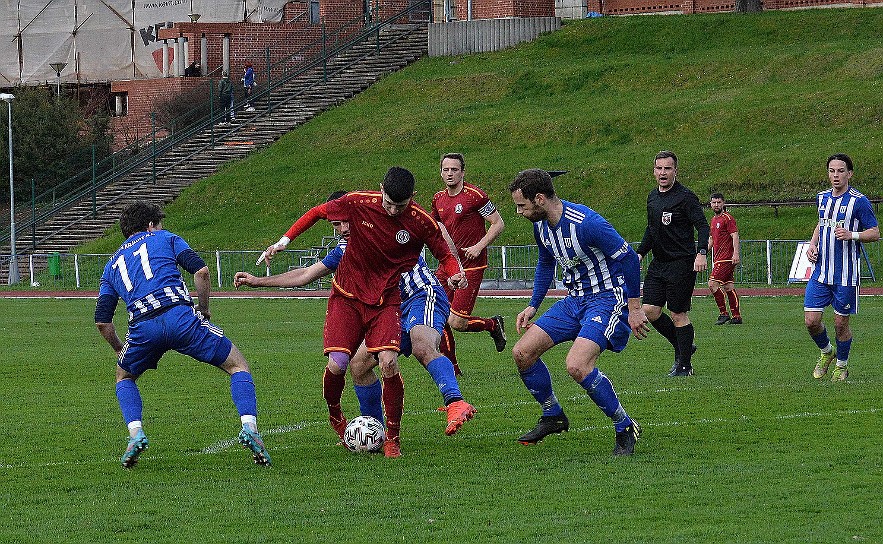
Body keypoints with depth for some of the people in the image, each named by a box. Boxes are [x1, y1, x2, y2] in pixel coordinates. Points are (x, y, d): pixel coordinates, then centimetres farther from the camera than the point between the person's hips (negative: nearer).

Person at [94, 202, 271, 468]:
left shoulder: (113, 264, 29)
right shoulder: (164, 238, 22)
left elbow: (102, 320, 20)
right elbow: (201, 271, 5)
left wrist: (120, 351, 34)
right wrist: (204, 311, 17)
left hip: (142, 327, 2)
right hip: (180, 315, -2)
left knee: (124, 377, 32)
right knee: (238, 366, 11)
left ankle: (135, 434, 9)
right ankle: (249, 428, -11)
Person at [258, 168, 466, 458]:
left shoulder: (422, 222, -11)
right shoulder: (359, 203, -12)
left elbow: (445, 255, 3)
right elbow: (318, 212, 4)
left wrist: (455, 273, -19)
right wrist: (285, 239, -1)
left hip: (385, 300, 0)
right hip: (347, 295, 0)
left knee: (389, 362, -21)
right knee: (337, 364, -14)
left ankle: (393, 438, -4)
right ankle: (334, 414, 20)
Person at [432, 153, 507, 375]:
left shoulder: (474, 195, -10)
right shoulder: (439, 198, 10)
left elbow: (498, 223, -7)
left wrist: (479, 246, -17)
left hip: (471, 266, -7)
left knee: (456, 322, -13)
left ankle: (494, 324, 17)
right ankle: (451, 368, 12)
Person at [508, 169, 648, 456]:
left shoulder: (586, 223, -25)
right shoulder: (541, 225, 2)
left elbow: (628, 258, -19)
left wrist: (634, 309, -15)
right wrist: (533, 306, 16)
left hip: (608, 297, -9)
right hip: (575, 299, 9)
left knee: (577, 365, -28)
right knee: (522, 352, 1)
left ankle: (625, 428, -11)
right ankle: (553, 416, 21)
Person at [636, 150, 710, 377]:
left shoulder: (685, 197, -10)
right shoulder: (652, 198, 13)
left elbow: (702, 226, -15)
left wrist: (701, 253, -28)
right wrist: (640, 253, 19)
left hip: (682, 263, -7)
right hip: (658, 263, 7)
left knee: (678, 314, -5)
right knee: (650, 311, 1)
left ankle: (685, 365, 5)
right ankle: (682, 347, 20)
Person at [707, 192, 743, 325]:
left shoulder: (728, 218, -8)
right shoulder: (714, 220, 19)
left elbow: (735, 236, -15)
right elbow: (711, 239, 28)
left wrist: (736, 254, -25)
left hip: (726, 258, -9)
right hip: (718, 258, 9)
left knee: (713, 283, -15)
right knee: (728, 286, 8)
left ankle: (724, 313, -10)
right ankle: (737, 317, 9)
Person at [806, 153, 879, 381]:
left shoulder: (859, 201, -8)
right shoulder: (823, 198, 10)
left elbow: (875, 233, -6)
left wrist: (851, 235, -23)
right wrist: (813, 244, 10)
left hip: (846, 275, -5)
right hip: (821, 272, 5)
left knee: (841, 323, 3)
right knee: (811, 320, -2)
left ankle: (842, 366, 24)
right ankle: (826, 352, 26)